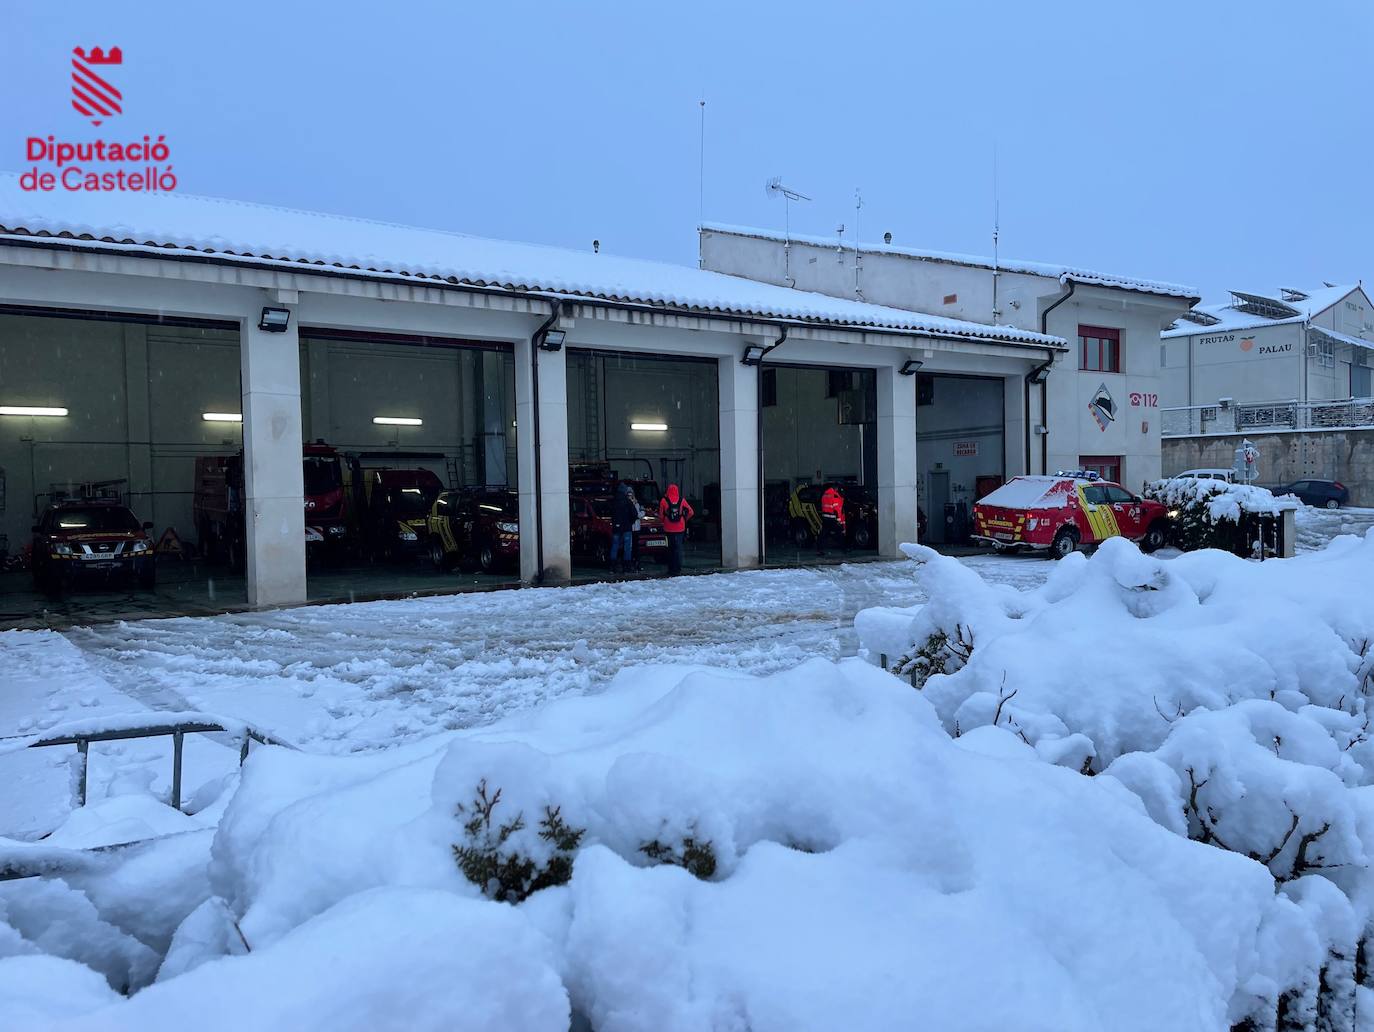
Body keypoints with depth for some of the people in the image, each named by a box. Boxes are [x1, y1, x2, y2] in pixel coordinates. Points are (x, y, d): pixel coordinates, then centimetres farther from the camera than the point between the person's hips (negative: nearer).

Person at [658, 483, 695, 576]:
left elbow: (661, 515, 0)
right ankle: (677, 569, -1)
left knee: (671, 548, 8)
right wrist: (684, 519, 15)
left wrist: (663, 522, 18)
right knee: (678, 548, 3)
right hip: (680, 528, 0)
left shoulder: (664, 500, -4)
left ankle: (671, 569, 9)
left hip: (669, 528, 0)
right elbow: (691, 512, 2)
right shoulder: (681, 500, -1)